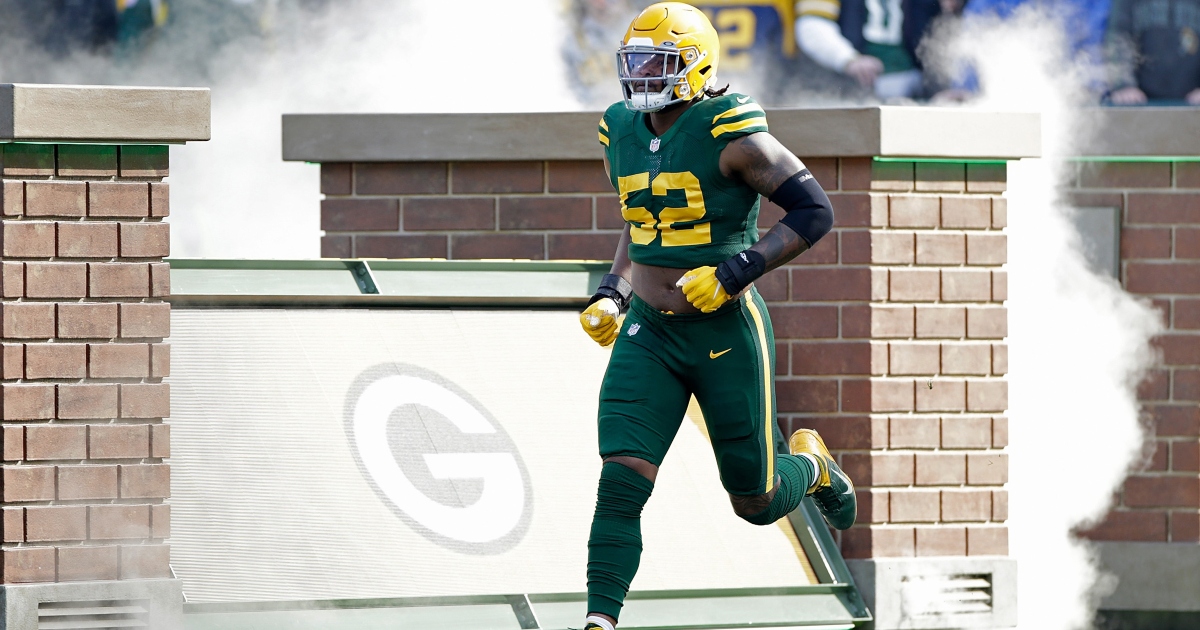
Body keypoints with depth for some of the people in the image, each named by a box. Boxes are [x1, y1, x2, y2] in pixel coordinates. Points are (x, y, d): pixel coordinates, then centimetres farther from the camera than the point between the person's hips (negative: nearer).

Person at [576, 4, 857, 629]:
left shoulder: (728, 134, -16)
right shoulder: (622, 135, 5)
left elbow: (813, 210, -14)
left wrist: (735, 272, -22)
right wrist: (612, 295, 8)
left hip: (726, 335, -5)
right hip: (647, 335, 5)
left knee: (756, 502, 9)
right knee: (620, 483, -13)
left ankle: (809, 465, 43)